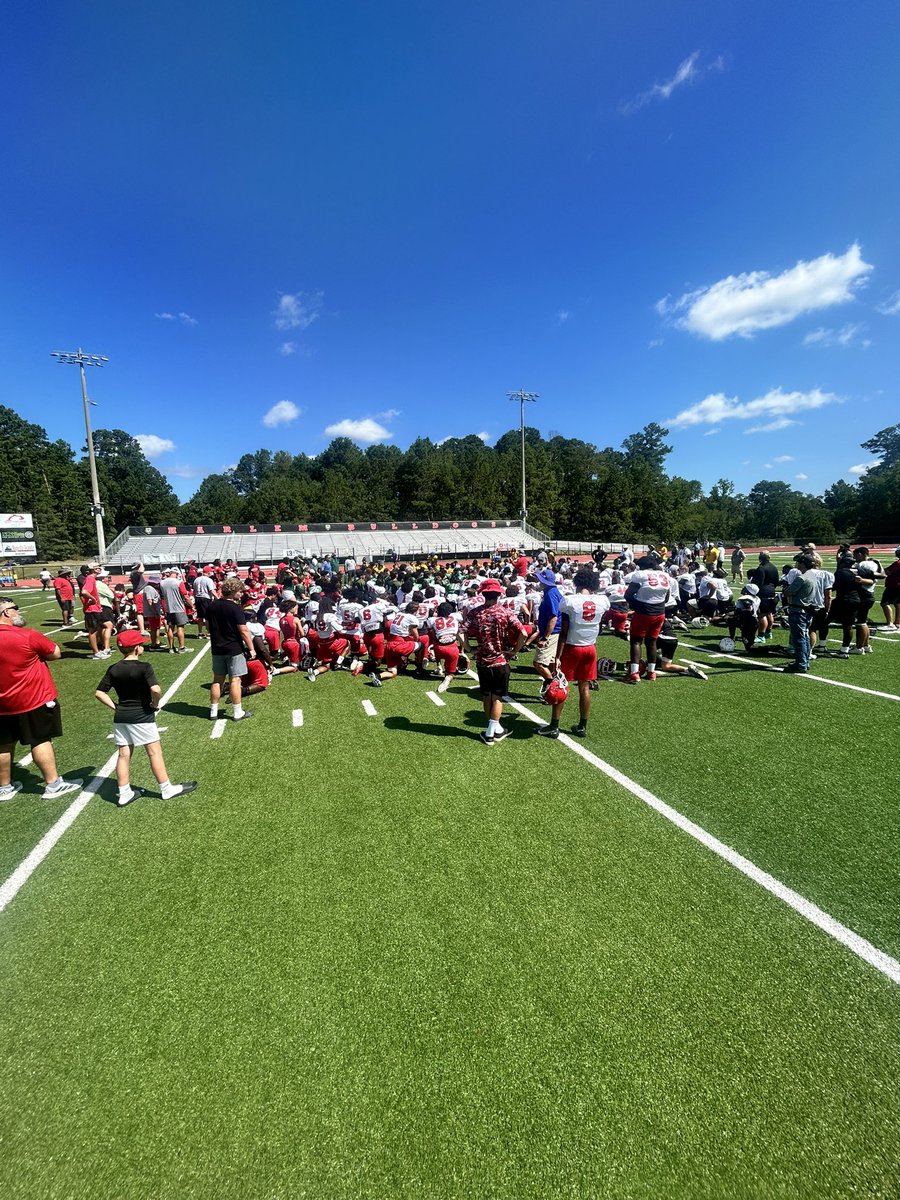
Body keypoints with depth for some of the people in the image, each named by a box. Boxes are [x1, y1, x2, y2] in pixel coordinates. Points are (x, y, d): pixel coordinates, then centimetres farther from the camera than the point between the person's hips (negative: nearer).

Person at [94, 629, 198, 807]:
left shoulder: (113, 669, 2)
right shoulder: (143, 667, -17)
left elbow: (99, 693, 3)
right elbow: (156, 689, -29)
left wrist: (115, 707, 5)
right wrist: (155, 704, -12)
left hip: (120, 717, 6)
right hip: (141, 717, -6)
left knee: (124, 754, 13)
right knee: (154, 752, 4)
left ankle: (124, 793, 21)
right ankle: (167, 789, 14)